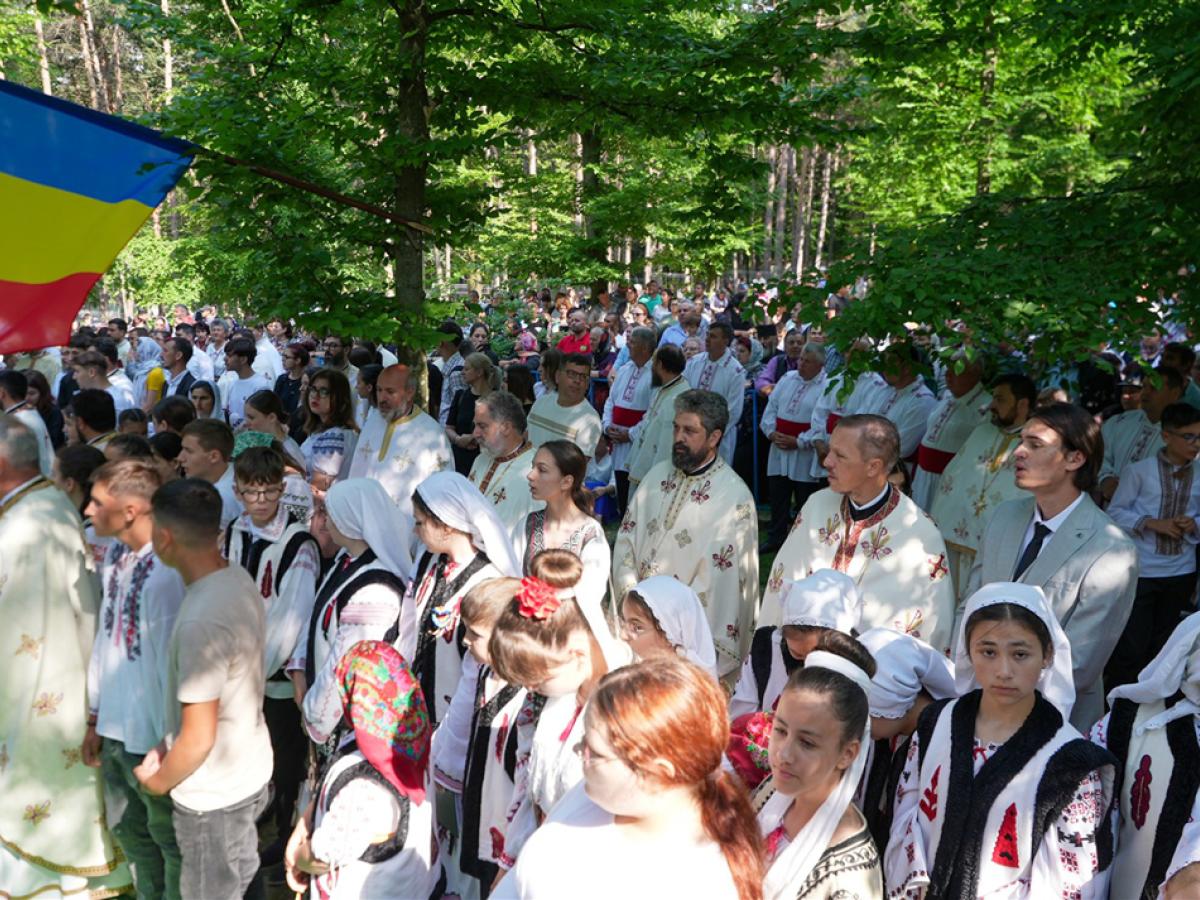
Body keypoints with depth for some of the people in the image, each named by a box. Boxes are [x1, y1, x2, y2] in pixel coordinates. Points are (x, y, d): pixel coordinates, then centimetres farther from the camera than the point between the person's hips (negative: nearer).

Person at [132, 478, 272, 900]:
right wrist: (166, 747, 8)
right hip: (250, 773, 8)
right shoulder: (240, 581, -5)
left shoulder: (200, 622, -32)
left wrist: (158, 781, -6)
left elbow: (198, 739, -25)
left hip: (212, 796, -7)